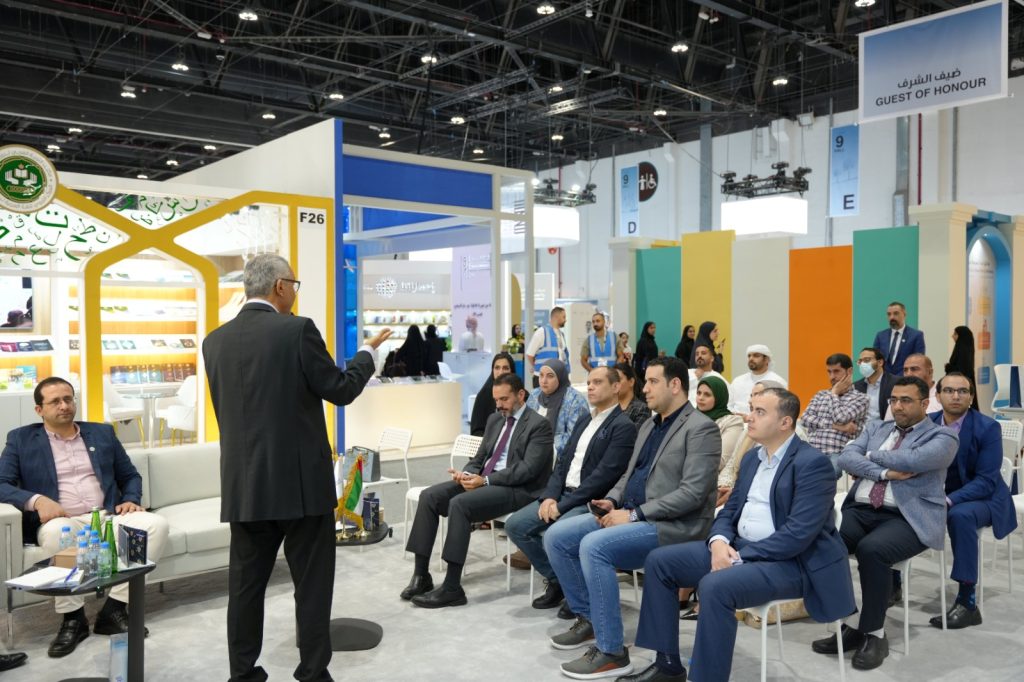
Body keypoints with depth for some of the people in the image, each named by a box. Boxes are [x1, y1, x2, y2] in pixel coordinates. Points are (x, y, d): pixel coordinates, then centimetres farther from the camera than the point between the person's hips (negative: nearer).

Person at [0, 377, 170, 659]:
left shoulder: (102, 433, 18)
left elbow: (131, 476, 22)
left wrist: (131, 500, 0)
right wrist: (35, 500, -18)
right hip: (60, 522, -2)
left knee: (157, 524, -26)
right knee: (56, 531, -40)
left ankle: (114, 608, -19)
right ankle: (72, 617, -21)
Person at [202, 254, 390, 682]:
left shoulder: (215, 341, 6)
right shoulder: (297, 330, -11)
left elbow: (224, 409, 15)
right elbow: (341, 390, -6)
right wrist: (368, 352, 10)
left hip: (244, 484, 6)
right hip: (300, 480, -5)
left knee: (246, 583, 13)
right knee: (311, 583, 5)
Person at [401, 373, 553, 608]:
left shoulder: (539, 425, -7)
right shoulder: (494, 419, 17)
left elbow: (528, 469, -17)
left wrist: (485, 480, -23)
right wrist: (467, 473, -6)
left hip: (516, 489, -8)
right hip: (484, 481, 8)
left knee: (459, 503, -31)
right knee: (429, 496, -12)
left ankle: (452, 587, -24)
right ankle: (421, 575, -8)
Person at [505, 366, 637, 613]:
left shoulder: (623, 426, -10)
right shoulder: (584, 420, 17)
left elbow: (604, 475, -18)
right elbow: (563, 461, 14)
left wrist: (562, 505, -19)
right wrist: (550, 496, -4)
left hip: (593, 501, -8)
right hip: (564, 494, 8)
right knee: (515, 525, -5)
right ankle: (556, 579, 11)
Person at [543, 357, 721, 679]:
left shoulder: (700, 429, -11)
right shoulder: (649, 426, 17)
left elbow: (692, 493, -20)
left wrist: (635, 514, -21)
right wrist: (612, 501, 0)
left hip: (672, 525, -9)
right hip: (629, 514, 9)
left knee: (593, 545, -31)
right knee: (556, 536, -2)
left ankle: (612, 652, -19)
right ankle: (588, 619, 13)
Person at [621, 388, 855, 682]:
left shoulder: (812, 463, -14)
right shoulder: (752, 458, 12)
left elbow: (798, 535, -23)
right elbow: (729, 511, 14)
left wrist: (740, 557, -21)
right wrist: (719, 542, -9)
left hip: (790, 561, -9)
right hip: (739, 546, 9)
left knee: (715, 586, -34)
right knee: (659, 560, -1)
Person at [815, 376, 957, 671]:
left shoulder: (942, 437, 5)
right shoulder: (876, 428, 20)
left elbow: (913, 460, -16)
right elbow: (846, 458, 3)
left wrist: (872, 456, 1)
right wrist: (884, 473, -12)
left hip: (908, 518, -5)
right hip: (860, 510, 5)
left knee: (871, 550, -35)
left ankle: (874, 634, -14)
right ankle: (847, 624, -8)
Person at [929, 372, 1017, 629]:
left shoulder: (987, 427, -15)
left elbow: (986, 481, -20)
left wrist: (949, 500, -34)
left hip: (982, 497, -4)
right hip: (938, 495, 4)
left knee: (960, 516, -37)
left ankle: (967, 602, -28)